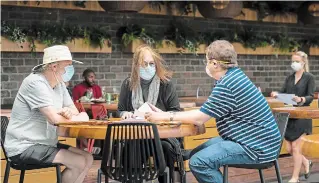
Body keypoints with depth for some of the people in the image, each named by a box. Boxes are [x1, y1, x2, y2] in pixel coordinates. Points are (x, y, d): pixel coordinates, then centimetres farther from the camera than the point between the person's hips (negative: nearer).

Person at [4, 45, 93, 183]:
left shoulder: (59, 84, 8)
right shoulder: (35, 83, -20)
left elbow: (75, 112, 10)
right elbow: (55, 119, -26)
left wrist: (68, 112, -17)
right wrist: (81, 117, -7)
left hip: (45, 143, 9)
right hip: (24, 147, -9)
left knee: (87, 159, 4)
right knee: (79, 163, -18)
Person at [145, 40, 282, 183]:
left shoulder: (226, 85, -20)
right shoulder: (234, 76, 12)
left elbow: (199, 119, -17)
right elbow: (204, 113, 15)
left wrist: (165, 116, -7)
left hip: (257, 147, -11)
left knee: (198, 162, -23)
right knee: (196, 154, 12)